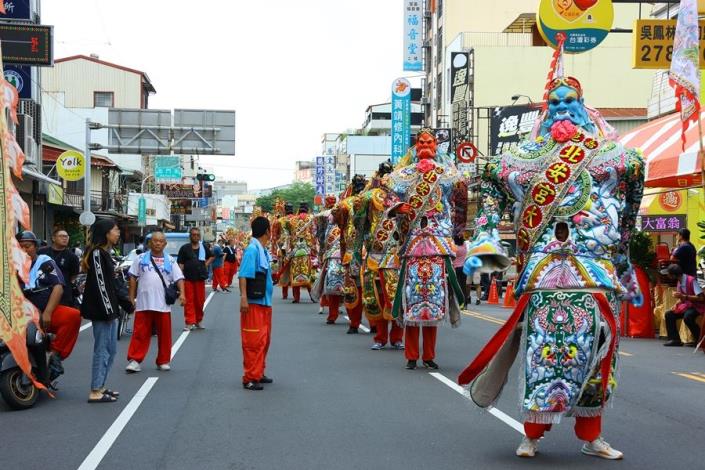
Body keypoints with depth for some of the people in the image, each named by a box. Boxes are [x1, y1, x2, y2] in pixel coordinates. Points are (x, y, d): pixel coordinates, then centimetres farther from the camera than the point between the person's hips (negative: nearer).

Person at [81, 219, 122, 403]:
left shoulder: (105, 253, 17)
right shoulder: (97, 253, -14)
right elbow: (99, 283, -18)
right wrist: (108, 310, -18)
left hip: (108, 309, 10)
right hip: (101, 310, -10)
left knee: (111, 350, 14)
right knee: (102, 350, -7)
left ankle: (100, 387, 21)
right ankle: (95, 392, -3)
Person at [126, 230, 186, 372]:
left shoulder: (170, 261, 9)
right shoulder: (141, 259, 8)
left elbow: (179, 278, 4)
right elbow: (133, 278, 9)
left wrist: (182, 293, -12)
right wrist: (131, 298, 3)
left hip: (163, 304, 1)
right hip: (143, 303, -1)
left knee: (164, 334, 5)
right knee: (140, 333, -2)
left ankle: (163, 361, 15)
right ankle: (134, 360, 1)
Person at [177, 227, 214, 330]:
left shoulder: (204, 247, 11)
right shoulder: (185, 248, 2)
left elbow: (212, 256, 26)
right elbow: (180, 264, -1)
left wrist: (206, 264, 9)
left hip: (200, 277, 3)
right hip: (188, 278, -3)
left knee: (200, 300, 7)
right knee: (189, 301, -4)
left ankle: (198, 321, 21)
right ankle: (189, 322, -4)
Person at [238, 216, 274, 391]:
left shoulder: (264, 251, 11)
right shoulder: (252, 250, -15)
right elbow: (243, 275, -21)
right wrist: (243, 298, -27)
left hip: (265, 303, 9)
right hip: (253, 303, -9)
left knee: (264, 340, 16)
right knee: (253, 342, -6)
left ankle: (259, 373, 27)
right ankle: (250, 378, -1)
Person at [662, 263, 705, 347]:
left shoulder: (691, 280, -22)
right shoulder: (679, 282, 1)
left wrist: (683, 296, -28)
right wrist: (676, 305, -6)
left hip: (698, 306, -8)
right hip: (686, 306, 8)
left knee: (687, 317, -35)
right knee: (669, 315, -4)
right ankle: (675, 339, -5)